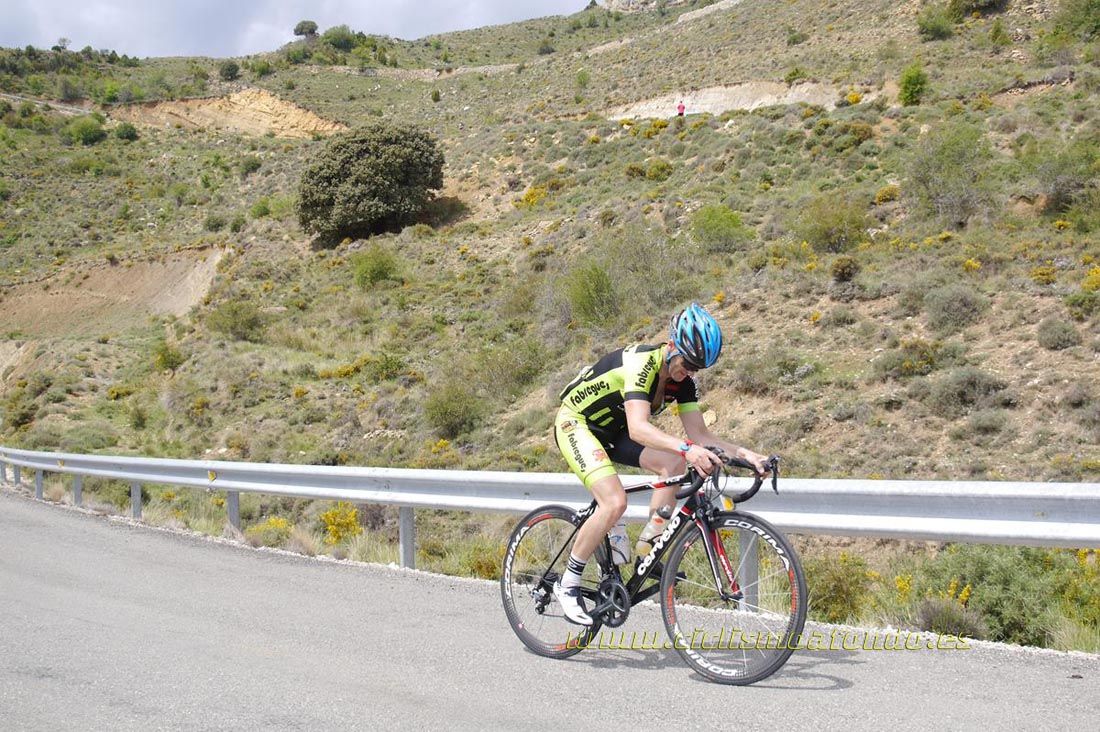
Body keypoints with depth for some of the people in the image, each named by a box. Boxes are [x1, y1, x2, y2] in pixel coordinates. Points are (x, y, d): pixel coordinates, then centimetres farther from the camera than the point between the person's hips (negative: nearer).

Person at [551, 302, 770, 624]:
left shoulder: (682, 380, -7)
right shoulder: (641, 362, -31)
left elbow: (700, 435, -8)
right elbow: (638, 428, -44)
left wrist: (744, 454, -23)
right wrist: (687, 449, -58)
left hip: (612, 431, 8)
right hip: (575, 423, -8)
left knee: (674, 465, -14)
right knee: (615, 502, -27)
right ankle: (568, 584, -10)